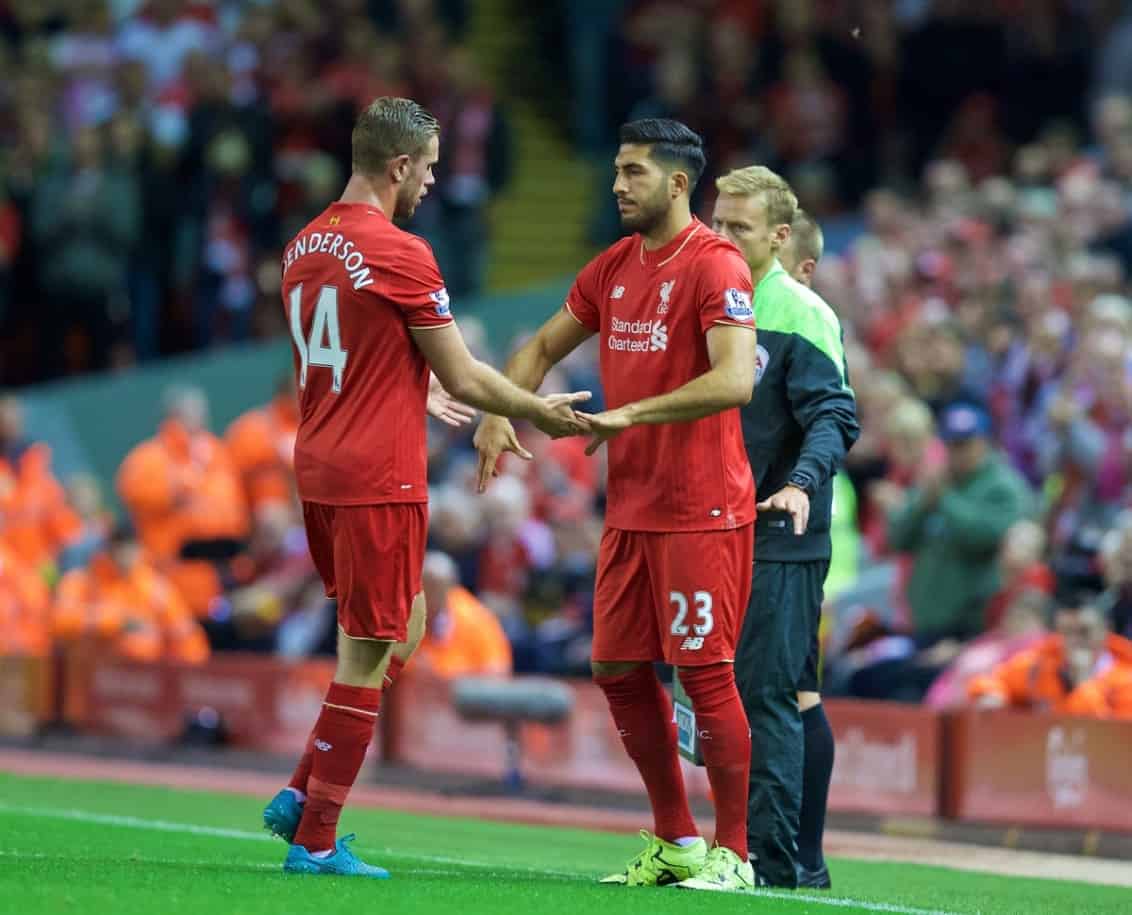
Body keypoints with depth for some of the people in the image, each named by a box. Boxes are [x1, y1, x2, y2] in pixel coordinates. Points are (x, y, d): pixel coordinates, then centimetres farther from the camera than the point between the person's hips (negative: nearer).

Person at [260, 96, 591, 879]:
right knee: (369, 655, -1)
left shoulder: (305, 248, 11)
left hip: (320, 470, 9)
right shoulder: (399, 256, -14)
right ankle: (316, 840, 1)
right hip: (379, 481, -9)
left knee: (400, 632, 20)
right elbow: (464, 379, -9)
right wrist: (541, 413, 6)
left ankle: (301, 795, 15)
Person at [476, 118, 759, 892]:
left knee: (706, 674, -6)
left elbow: (734, 380, -24)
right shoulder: (614, 269, 12)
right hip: (629, 509, 8)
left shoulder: (716, 266, -12)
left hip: (702, 510, -8)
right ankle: (675, 841, 20)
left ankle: (732, 854, 2)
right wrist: (500, 413, 5)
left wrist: (631, 414, -25)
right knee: (619, 670, 9)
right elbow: (544, 347, 22)